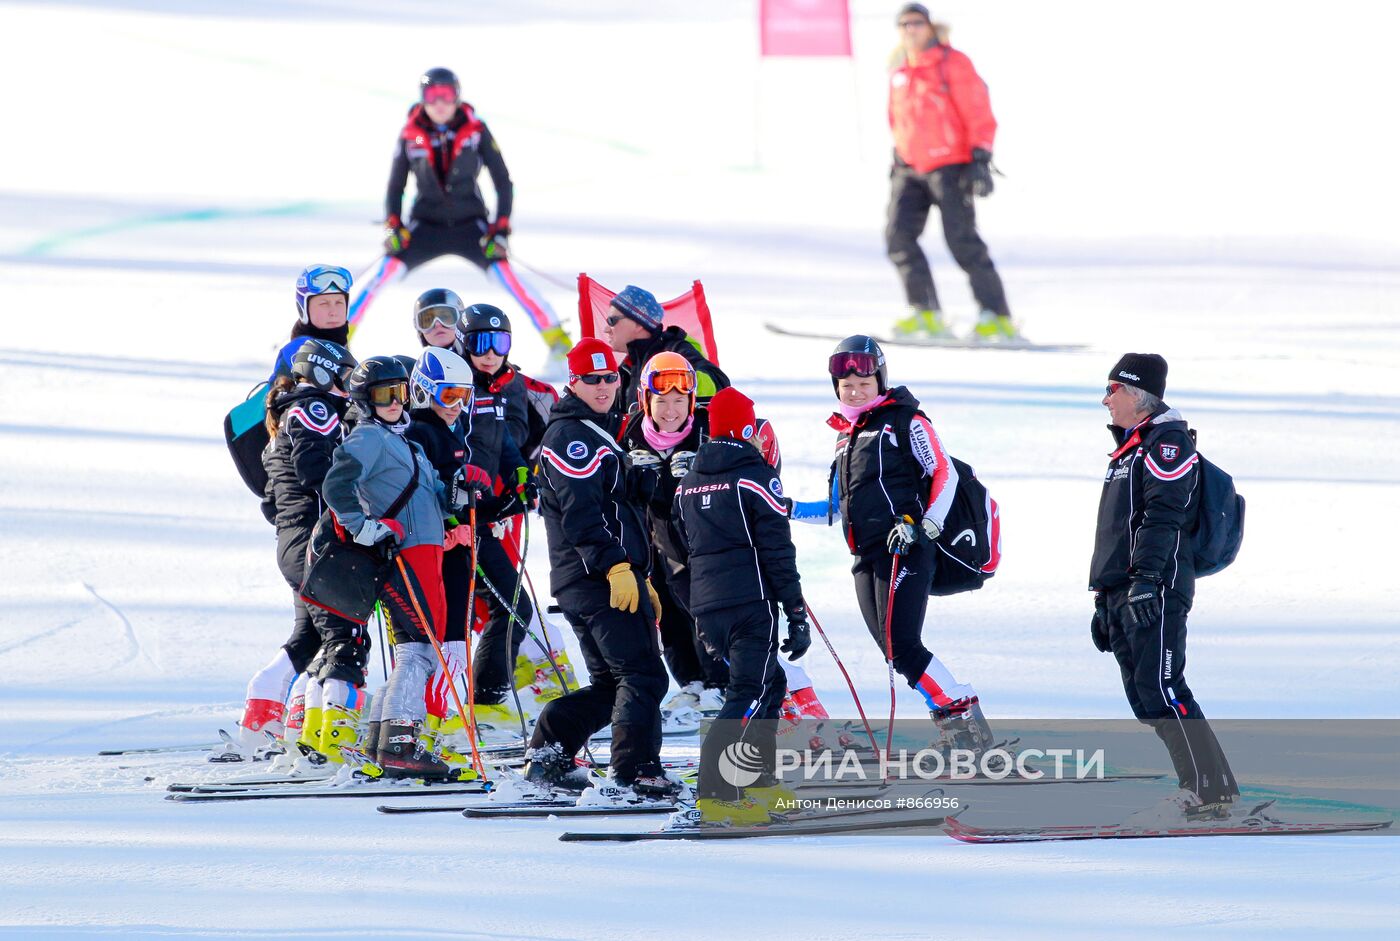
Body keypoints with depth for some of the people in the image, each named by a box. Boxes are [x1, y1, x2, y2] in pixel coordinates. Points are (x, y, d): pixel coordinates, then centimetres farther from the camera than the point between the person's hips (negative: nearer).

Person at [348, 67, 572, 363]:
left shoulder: (475, 130, -8)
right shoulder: (411, 136, -4)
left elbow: (503, 182, -3)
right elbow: (395, 187, 5)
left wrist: (500, 229, -12)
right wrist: (392, 226, -11)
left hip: (471, 226, -1)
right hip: (426, 225, 1)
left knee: (504, 273, -22)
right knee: (387, 268, -21)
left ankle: (555, 336, -14)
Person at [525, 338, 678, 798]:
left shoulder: (599, 433, 25)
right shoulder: (570, 435, -8)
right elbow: (580, 513, -20)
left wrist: (643, 580, 28)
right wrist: (617, 567, -26)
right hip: (598, 579, -10)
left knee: (610, 683, 13)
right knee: (643, 676, -12)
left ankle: (548, 754, 13)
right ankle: (637, 770, -13)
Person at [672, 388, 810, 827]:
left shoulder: (688, 484, 15)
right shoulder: (756, 476, -6)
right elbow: (778, 552, -9)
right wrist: (797, 615, -7)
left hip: (707, 608, 7)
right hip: (751, 604, -7)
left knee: (769, 684, 23)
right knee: (750, 693, -8)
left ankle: (759, 781, 24)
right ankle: (715, 792, -21)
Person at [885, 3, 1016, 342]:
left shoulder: (954, 65, -6)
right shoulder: (900, 75, 14)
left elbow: (979, 114, -9)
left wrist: (981, 159, -16)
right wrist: (898, 160, 25)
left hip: (950, 167, -6)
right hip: (911, 171, 7)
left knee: (962, 241, -11)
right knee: (898, 236, -9)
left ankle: (998, 317, -6)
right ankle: (926, 314, -4)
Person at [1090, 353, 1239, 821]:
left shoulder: (1167, 442, -7)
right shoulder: (1130, 448, 25)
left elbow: (1162, 516, -19)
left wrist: (1145, 579, -28)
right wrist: (1105, 601, 27)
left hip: (1157, 591, -10)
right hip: (1124, 592, 10)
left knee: (1159, 689, -15)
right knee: (1143, 696, 5)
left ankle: (1212, 790, -13)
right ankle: (1201, 786, 7)